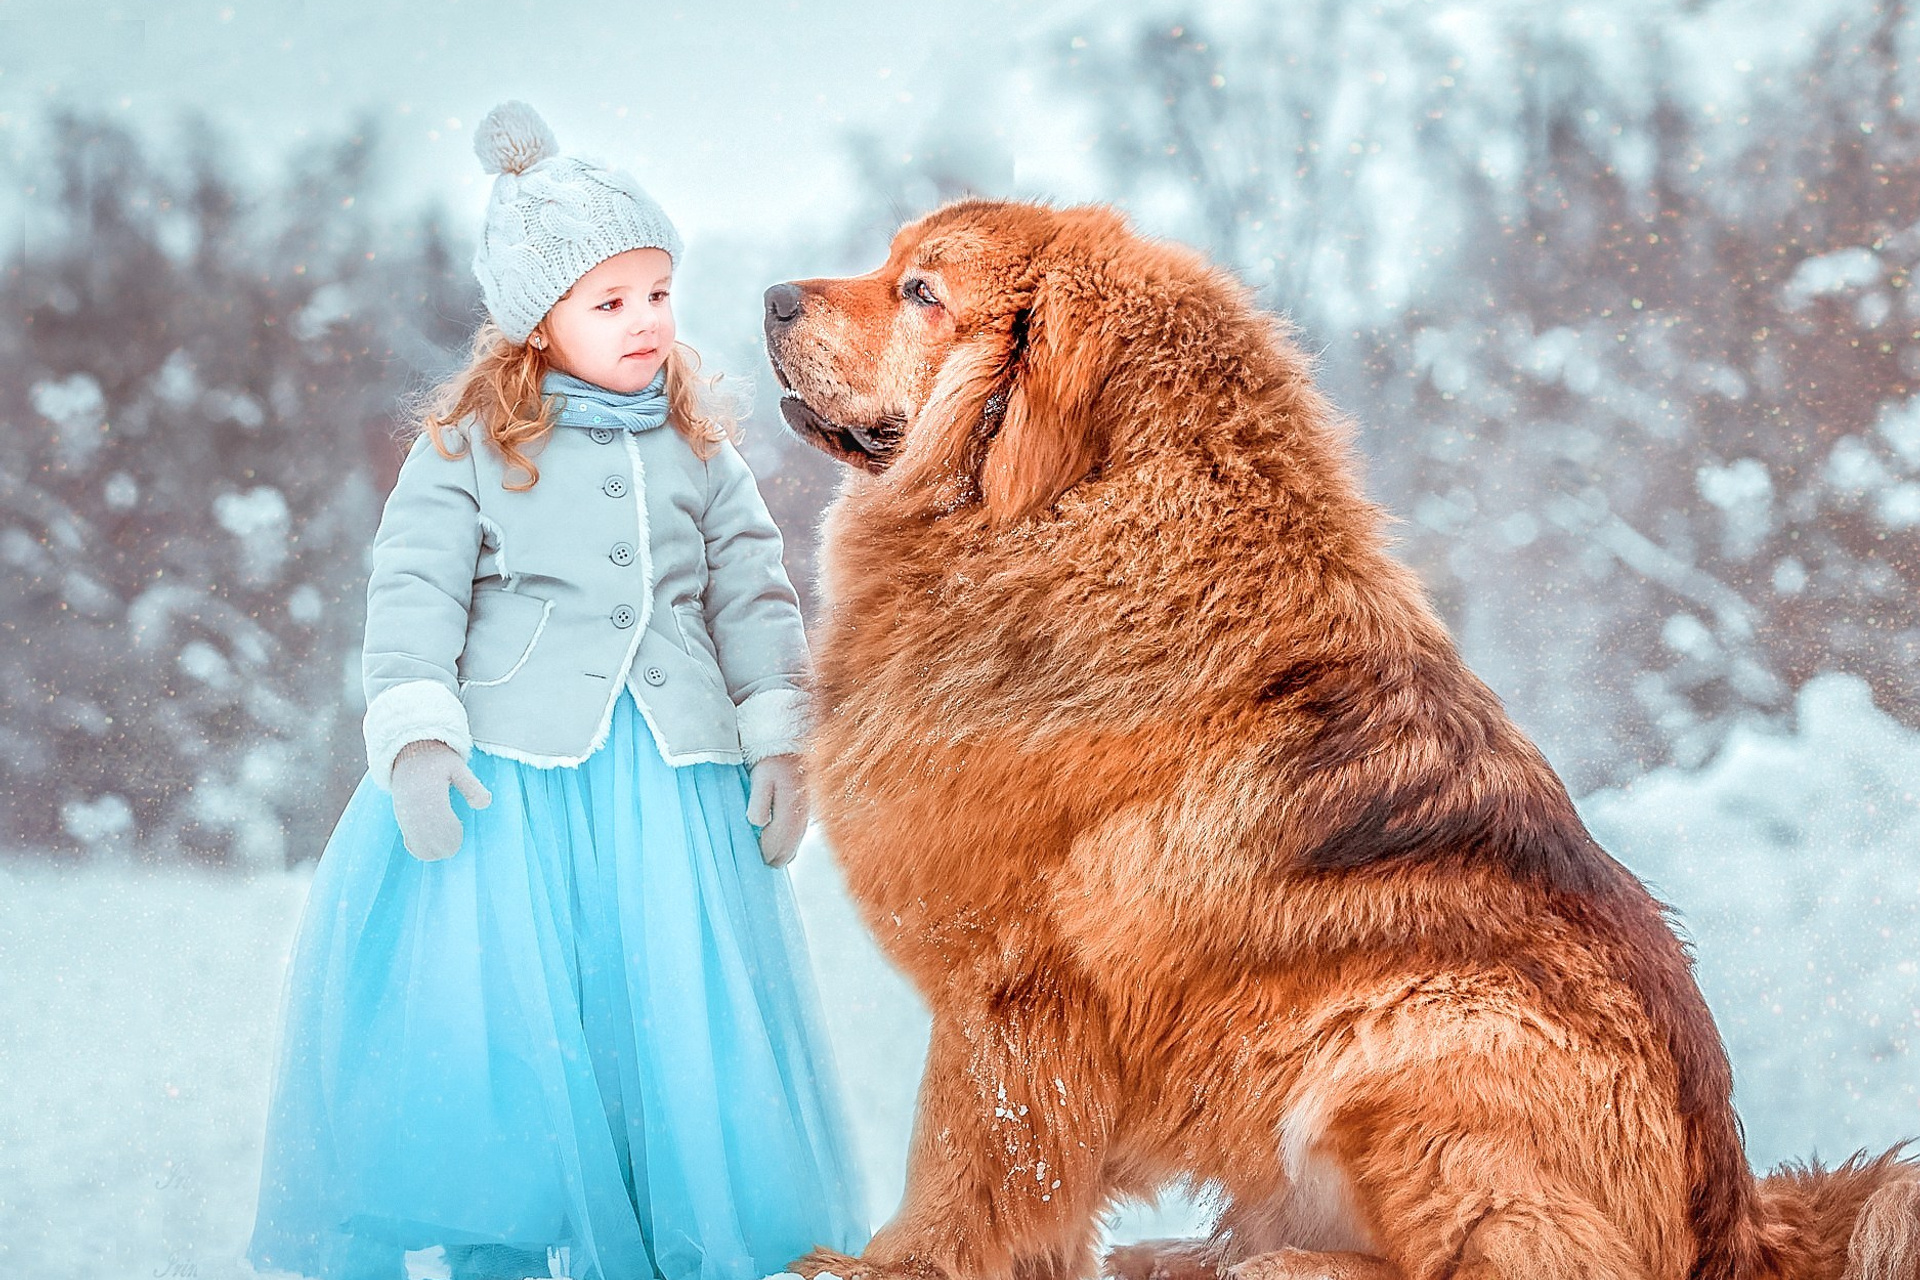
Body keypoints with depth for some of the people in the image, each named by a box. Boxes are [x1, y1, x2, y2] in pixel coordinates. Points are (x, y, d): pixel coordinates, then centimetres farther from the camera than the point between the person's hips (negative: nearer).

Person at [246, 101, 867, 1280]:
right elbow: (415, 588, -3)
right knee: (484, 1023, -4)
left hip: (668, 775, 2)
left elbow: (754, 595, 12)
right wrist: (416, 733, -15)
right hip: (502, 768, -2)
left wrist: (780, 738, 3)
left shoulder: (701, 450, 12)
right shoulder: (472, 443, 3)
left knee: (676, 1033, 1)